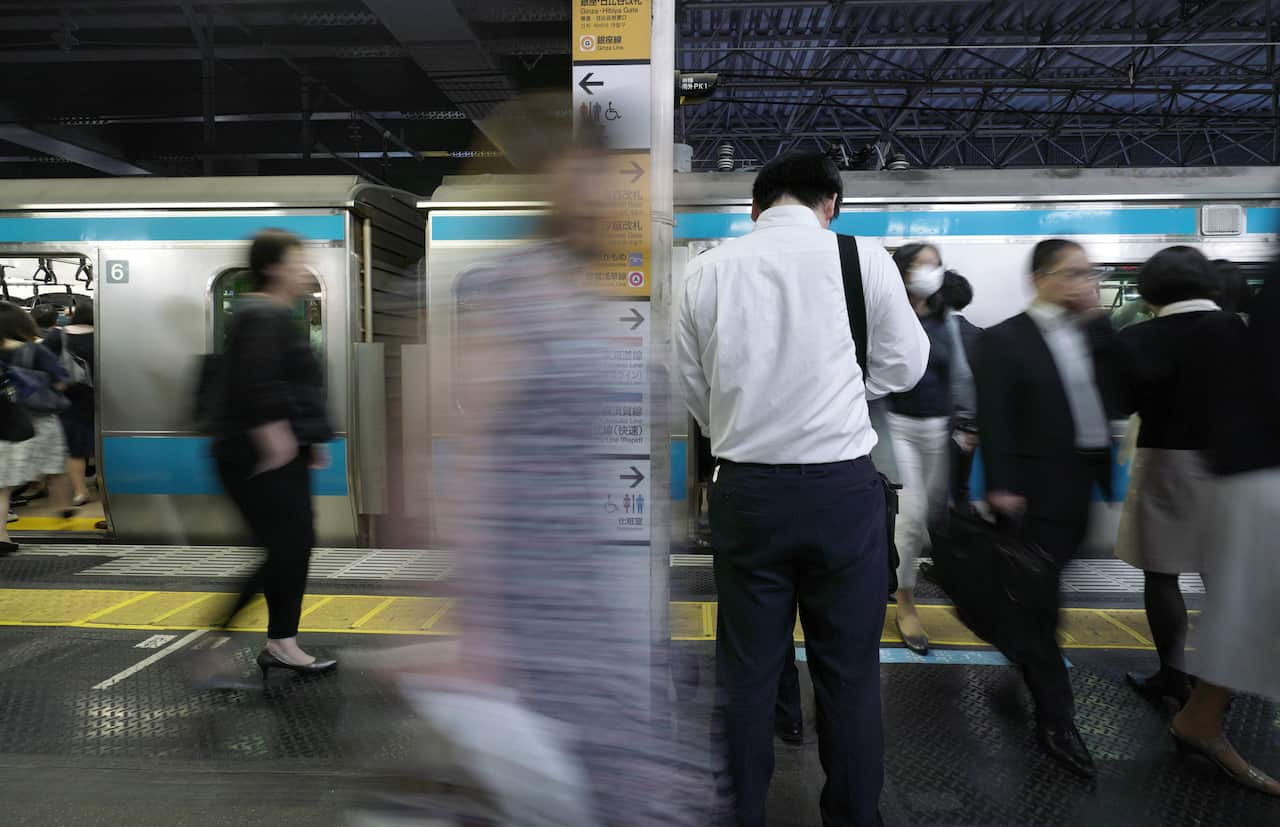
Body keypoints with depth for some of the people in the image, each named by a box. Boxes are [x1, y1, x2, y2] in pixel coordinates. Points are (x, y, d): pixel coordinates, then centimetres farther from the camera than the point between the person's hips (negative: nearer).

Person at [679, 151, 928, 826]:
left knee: (744, 674, 12)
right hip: (843, 487, -1)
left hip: (745, 488, 2)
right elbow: (905, 366, 6)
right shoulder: (862, 258, -4)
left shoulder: (707, 269, 0)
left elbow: (693, 389, 6)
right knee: (850, 673, 12)